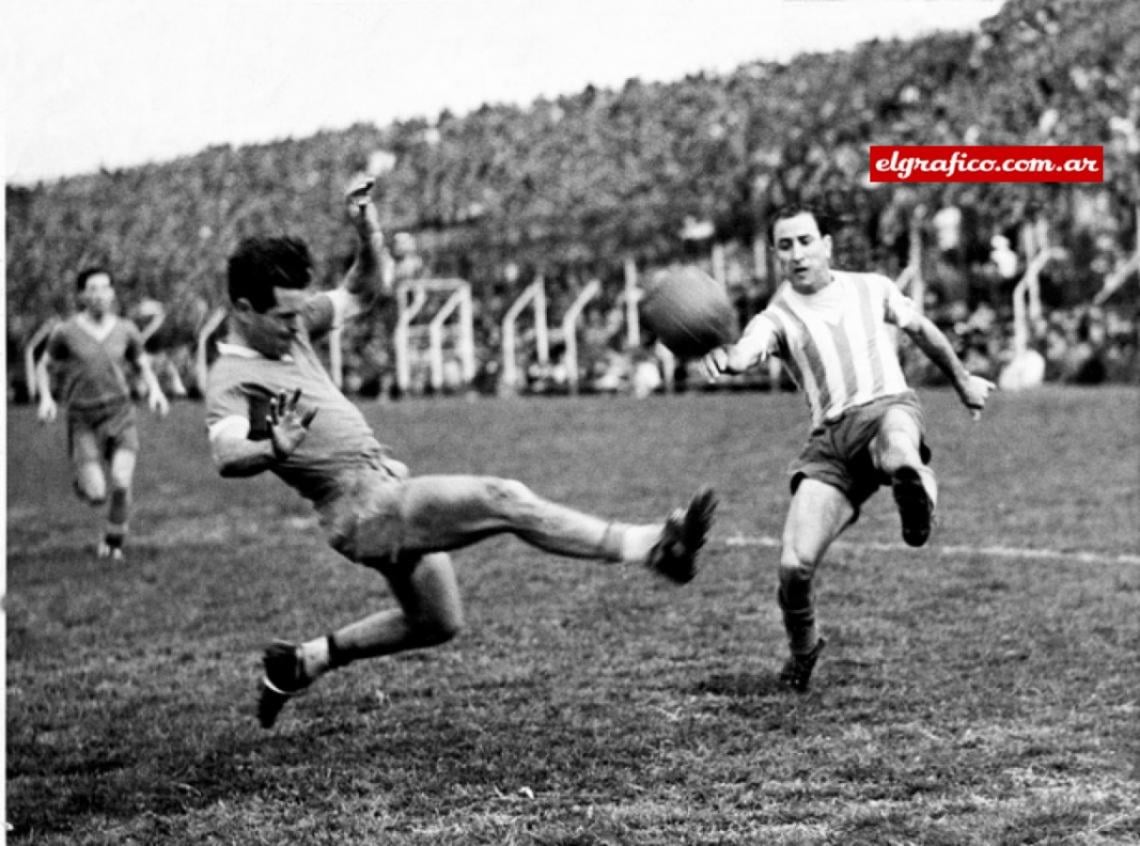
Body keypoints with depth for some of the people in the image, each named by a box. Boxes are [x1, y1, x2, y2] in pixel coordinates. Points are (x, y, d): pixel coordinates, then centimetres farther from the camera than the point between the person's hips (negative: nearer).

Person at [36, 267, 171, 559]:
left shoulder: (126, 330, 2)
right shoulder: (66, 332, -4)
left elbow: (143, 366, 16)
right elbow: (44, 367, 10)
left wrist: (155, 391, -4)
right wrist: (46, 398, -8)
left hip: (120, 414, 1)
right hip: (83, 418, -1)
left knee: (121, 484, -19)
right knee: (96, 496, -13)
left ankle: (113, 542, 8)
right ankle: (84, 481, 27)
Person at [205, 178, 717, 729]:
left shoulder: (290, 326, 9)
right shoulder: (232, 382, -16)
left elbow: (366, 290, 18)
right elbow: (227, 458, -37)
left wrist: (368, 235, -3)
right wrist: (274, 449, -60)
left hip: (392, 488, 10)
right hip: (366, 511, -10)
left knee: (437, 622, 23)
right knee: (505, 501, -22)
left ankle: (303, 662, 32)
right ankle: (653, 548, -23)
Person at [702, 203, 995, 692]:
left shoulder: (872, 290, 17)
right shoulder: (777, 318, 8)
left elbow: (922, 331, 35)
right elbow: (745, 354, -16)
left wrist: (962, 380, 45)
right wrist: (722, 357, -41)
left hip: (887, 407, 0)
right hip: (830, 439, 0)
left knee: (895, 434, -41)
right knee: (795, 564, -9)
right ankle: (802, 649, 15)